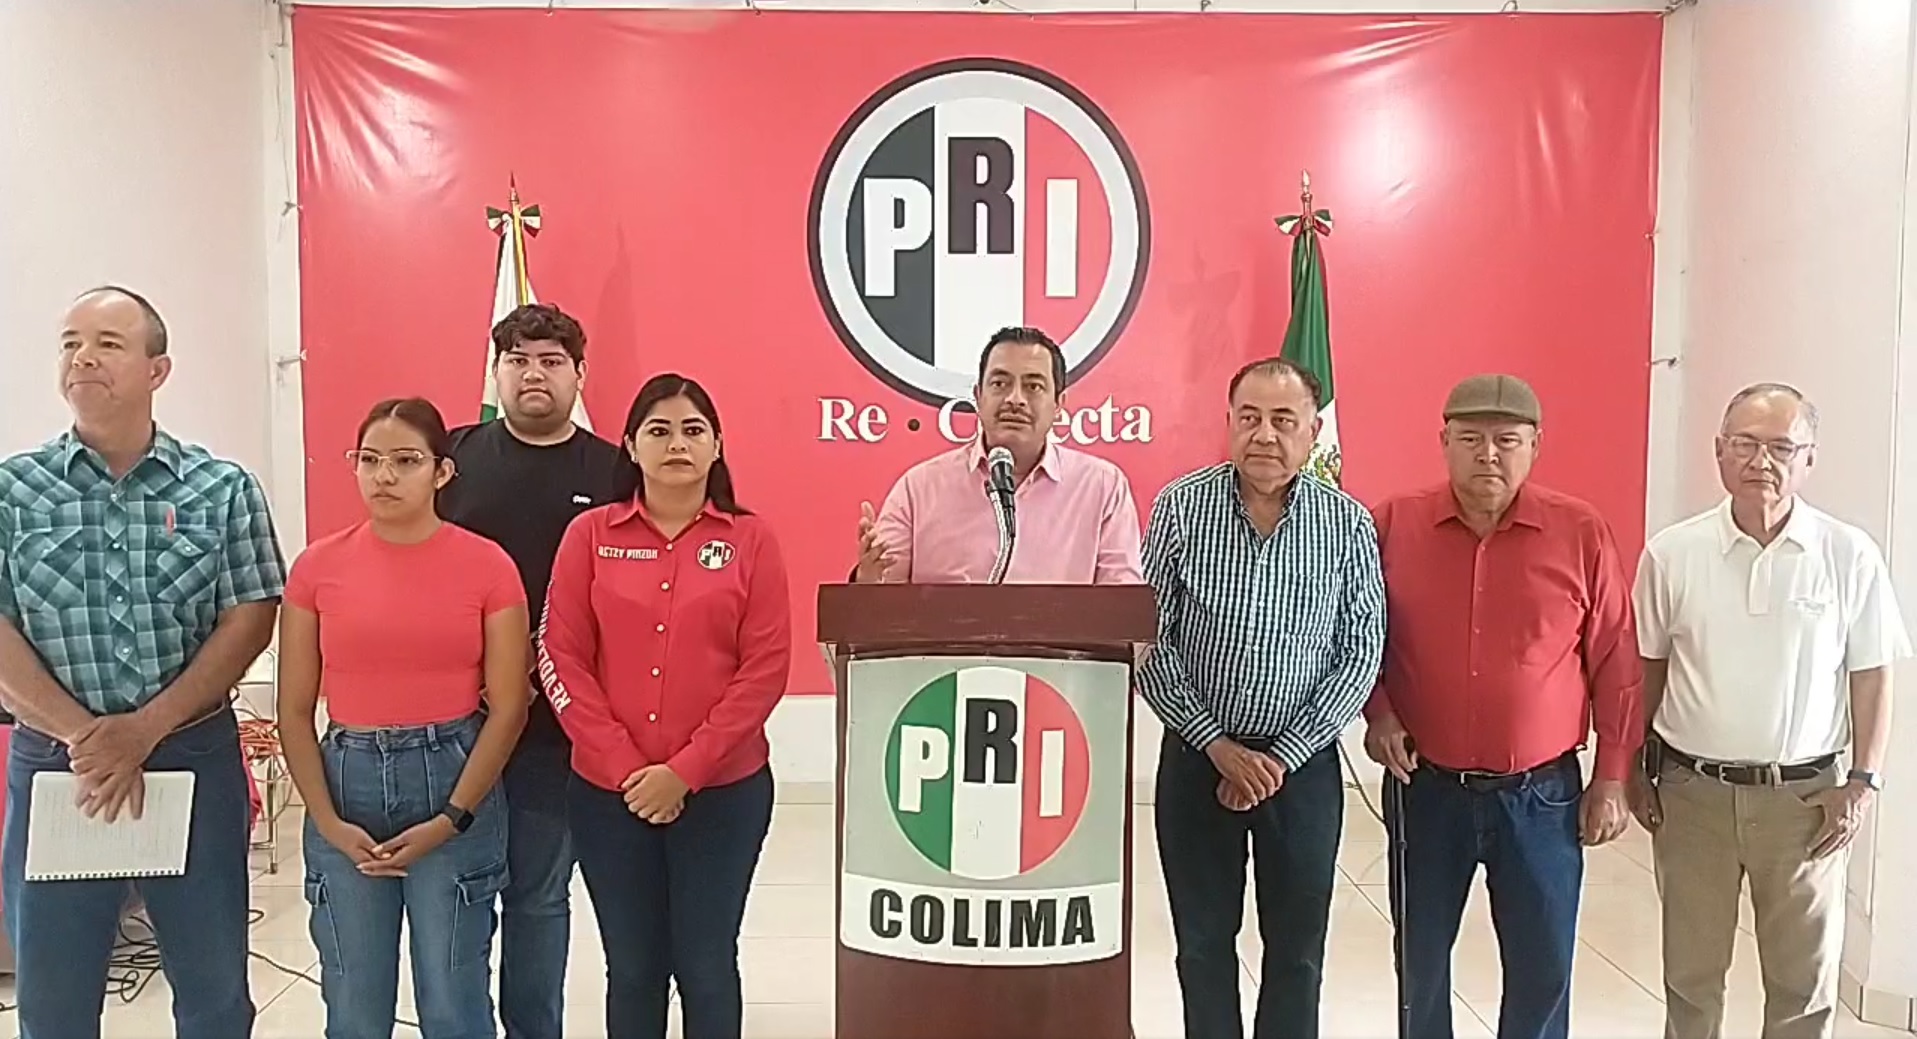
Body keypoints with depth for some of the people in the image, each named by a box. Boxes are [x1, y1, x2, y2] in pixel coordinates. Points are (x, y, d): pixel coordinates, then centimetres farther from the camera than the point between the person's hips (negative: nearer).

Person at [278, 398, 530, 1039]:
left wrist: (452, 819, -10)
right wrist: (328, 823, -5)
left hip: (453, 780, -2)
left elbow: (508, 707, -5)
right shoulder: (318, 566, 1)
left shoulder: (487, 566, -5)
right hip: (348, 780, 2)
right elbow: (294, 710, 3)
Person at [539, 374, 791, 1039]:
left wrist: (685, 770, -13)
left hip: (723, 790, -1)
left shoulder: (750, 540, -1)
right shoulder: (590, 535, 2)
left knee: (706, 965, 10)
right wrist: (624, 767, -10)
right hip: (608, 792, 1)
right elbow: (561, 659, -2)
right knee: (631, 967, 13)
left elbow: (766, 667, -6)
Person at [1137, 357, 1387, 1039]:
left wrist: (1283, 756, -10)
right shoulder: (1181, 506, -6)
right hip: (1196, 756, 0)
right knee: (1203, 940, 13)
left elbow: (1361, 653, -3)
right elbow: (1148, 639, -6)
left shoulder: (1348, 524, -5)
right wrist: (1216, 743, -12)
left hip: (1304, 764, 0)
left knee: (1298, 949, 10)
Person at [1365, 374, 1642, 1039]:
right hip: (1426, 788, 1)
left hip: (1542, 793, 0)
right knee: (1421, 961, 14)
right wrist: (1378, 711, -7)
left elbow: (1615, 664, 1)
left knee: (1543, 970, 10)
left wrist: (1613, 778, 1)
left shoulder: (1581, 533, -4)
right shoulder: (1392, 525, -4)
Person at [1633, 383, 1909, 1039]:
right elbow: (1646, 670, 3)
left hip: (1807, 796, 0)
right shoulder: (1671, 553, -5)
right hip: (1692, 792, 0)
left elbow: (1872, 678, 1)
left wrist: (1864, 781, -2)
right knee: (1690, 971, 15)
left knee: (1804, 978, 14)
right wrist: (1638, 772, 6)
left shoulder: (1849, 556, -6)